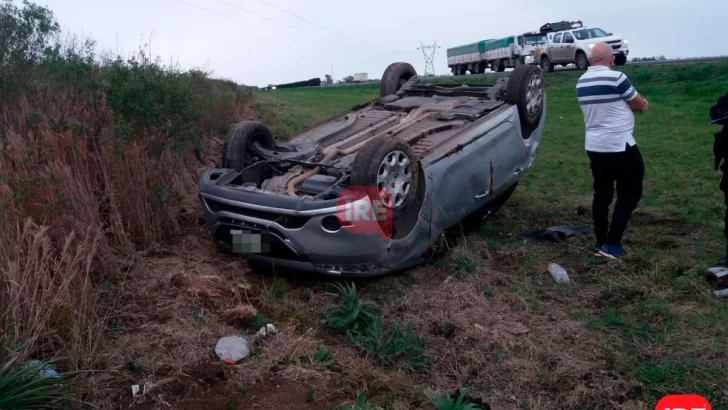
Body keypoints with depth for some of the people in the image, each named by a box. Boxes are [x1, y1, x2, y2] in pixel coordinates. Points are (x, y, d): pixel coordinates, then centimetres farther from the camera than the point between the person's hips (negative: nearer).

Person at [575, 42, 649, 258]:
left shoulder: (581, 82, 6)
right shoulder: (616, 78, -16)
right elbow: (639, 105, -3)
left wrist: (636, 103, 9)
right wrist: (640, 102, 18)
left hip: (594, 147, 7)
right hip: (620, 147, -7)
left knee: (602, 193, 14)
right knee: (630, 193, 4)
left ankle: (601, 241, 18)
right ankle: (612, 243, 0)